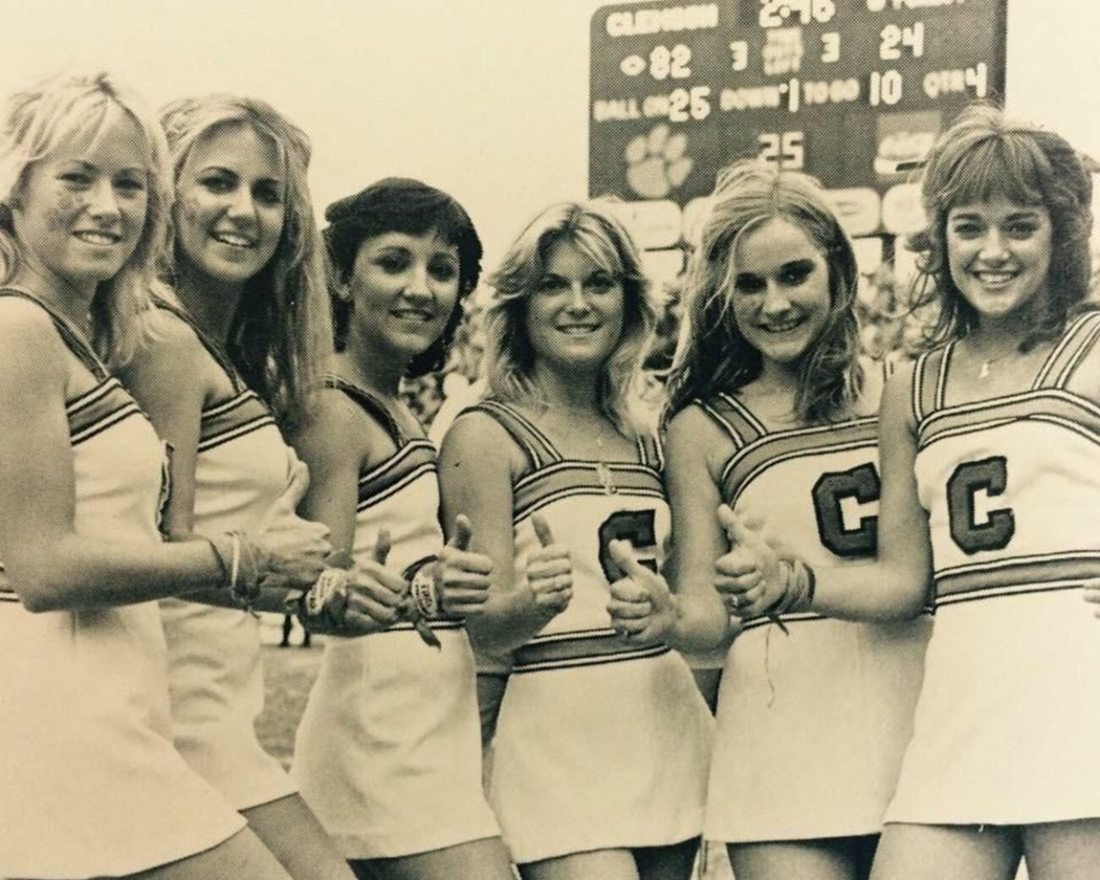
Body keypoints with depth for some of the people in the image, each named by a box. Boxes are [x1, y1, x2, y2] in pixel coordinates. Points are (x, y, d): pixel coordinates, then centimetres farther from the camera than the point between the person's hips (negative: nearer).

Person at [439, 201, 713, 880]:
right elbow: (487, 628, -9)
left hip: (673, 732, 6)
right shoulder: (485, 436, -4)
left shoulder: (647, 438, 12)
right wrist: (534, 602, -29)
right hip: (560, 740, -6)